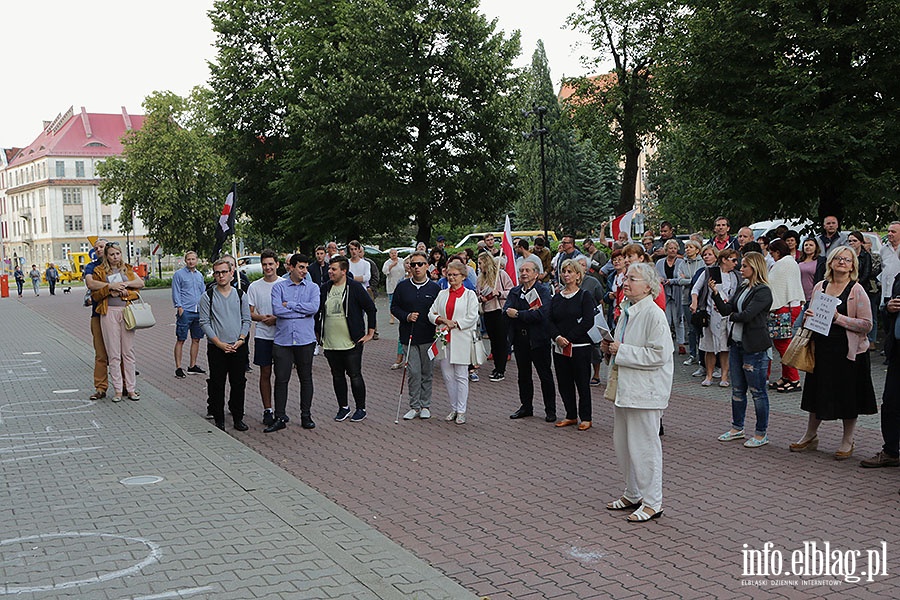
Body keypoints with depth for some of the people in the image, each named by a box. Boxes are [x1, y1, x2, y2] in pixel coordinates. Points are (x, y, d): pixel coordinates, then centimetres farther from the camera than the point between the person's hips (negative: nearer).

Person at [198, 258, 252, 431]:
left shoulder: (240, 295, 6)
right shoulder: (208, 296, -1)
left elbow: (247, 319, 8)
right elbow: (204, 322, -4)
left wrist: (241, 339, -7)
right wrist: (219, 343, -11)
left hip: (239, 347, 2)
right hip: (216, 348, -2)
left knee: (239, 383, 6)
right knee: (217, 384, 3)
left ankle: (238, 417, 17)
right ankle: (219, 419, 12)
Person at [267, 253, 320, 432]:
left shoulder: (313, 288, 7)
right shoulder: (279, 287, 4)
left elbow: (314, 308, -11)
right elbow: (277, 310, -10)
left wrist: (289, 305, -8)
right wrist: (303, 311, -8)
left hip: (305, 339, 1)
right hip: (283, 339, -1)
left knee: (306, 378, 9)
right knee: (281, 379, 1)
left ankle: (306, 416, 20)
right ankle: (280, 418, 9)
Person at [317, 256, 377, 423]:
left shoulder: (355, 287, -7)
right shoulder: (325, 288, 8)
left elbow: (371, 308, -5)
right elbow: (318, 312, 19)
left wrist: (370, 333, -5)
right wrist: (318, 333, 14)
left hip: (352, 342, -5)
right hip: (330, 343, 5)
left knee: (355, 376, 1)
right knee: (337, 376, 11)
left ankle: (361, 409, 13)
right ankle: (343, 407, 24)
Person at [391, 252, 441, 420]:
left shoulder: (434, 288, 2)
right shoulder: (402, 287, 4)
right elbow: (394, 307, 8)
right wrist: (406, 317, -8)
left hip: (429, 336, 0)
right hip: (409, 335, 0)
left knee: (427, 372, 8)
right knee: (414, 372, -2)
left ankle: (425, 406, 19)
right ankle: (414, 406, 8)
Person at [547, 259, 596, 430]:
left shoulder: (585, 297, -3)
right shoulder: (556, 298, 12)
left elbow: (587, 322, -12)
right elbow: (549, 321, 5)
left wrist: (568, 338, -15)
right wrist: (558, 337, -13)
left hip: (580, 347, -5)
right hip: (559, 347, 5)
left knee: (582, 382, 1)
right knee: (564, 383, 9)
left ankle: (586, 418, 11)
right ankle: (571, 416, 21)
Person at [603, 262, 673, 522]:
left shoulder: (654, 314, -16)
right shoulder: (627, 311, 12)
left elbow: (658, 354, -23)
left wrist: (622, 351, -20)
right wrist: (611, 348, 5)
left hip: (646, 390, -9)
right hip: (625, 387, 9)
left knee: (644, 446, -2)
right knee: (622, 443, 15)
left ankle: (652, 503, 10)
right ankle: (633, 494, 30)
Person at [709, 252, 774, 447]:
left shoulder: (763, 291, -13)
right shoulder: (741, 287, 12)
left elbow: (746, 315, -21)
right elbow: (726, 310, 5)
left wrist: (732, 316, -3)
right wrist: (715, 292, -5)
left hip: (754, 347, -8)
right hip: (736, 343, 8)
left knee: (757, 391, 1)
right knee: (737, 389, 15)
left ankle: (762, 434, 10)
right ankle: (737, 428, 27)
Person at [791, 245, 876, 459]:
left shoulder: (857, 291, -7)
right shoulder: (820, 287, 7)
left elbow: (866, 324, -12)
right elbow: (812, 313, 20)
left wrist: (839, 318, -21)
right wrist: (808, 316, -3)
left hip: (848, 351, -4)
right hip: (822, 348, 4)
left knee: (848, 396, 5)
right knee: (818, 392, 13)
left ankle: (847, 442, 19)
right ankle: (810, 436, 28)